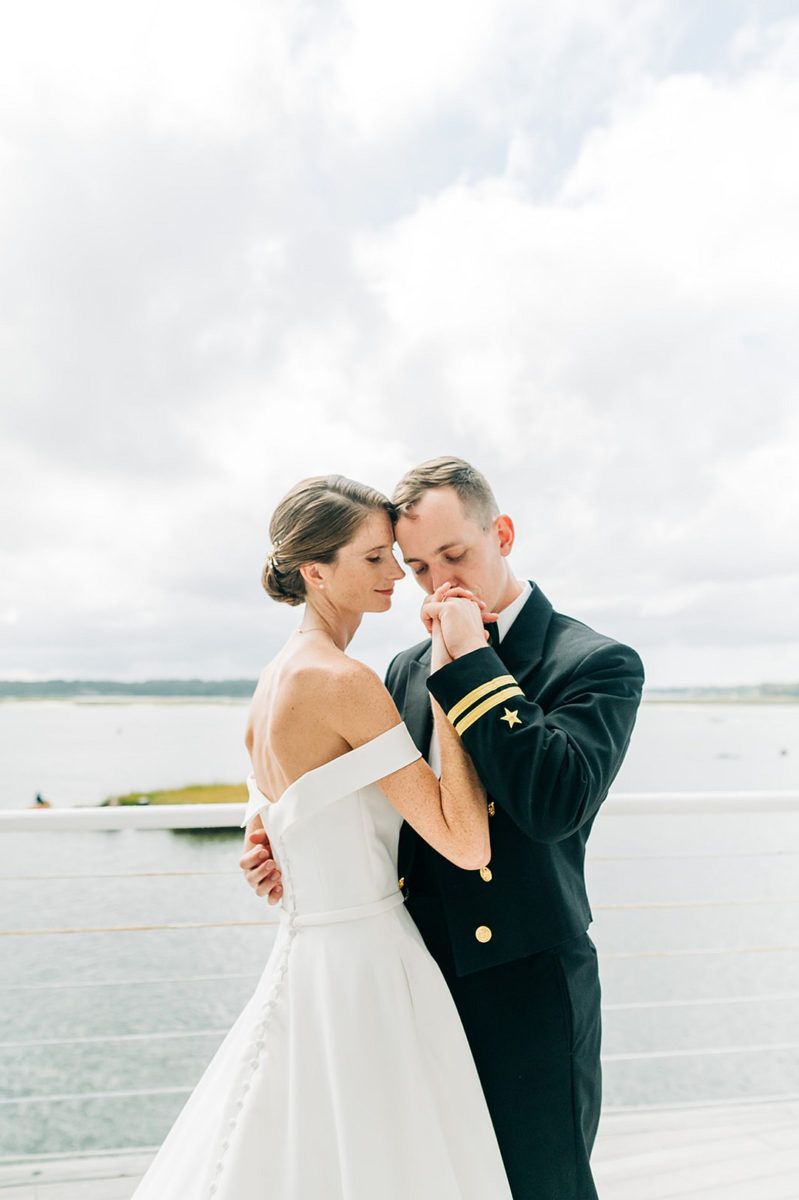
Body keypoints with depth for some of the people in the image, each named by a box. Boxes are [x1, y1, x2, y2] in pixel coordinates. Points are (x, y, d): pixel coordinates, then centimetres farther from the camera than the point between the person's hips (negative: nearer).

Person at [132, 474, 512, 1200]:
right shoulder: (345, 681, -21)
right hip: (364, 973, -9)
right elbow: (466, 843, -23)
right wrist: (451, 676, -22)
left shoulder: (276, 678, 7)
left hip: (305, 961, 9)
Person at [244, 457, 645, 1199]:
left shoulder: (597, 663, -9)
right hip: (417, 978, 5)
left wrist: (474, 661, -22)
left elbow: (556, 803, -25)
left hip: (523, 986, -5)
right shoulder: (410, 669, 8)